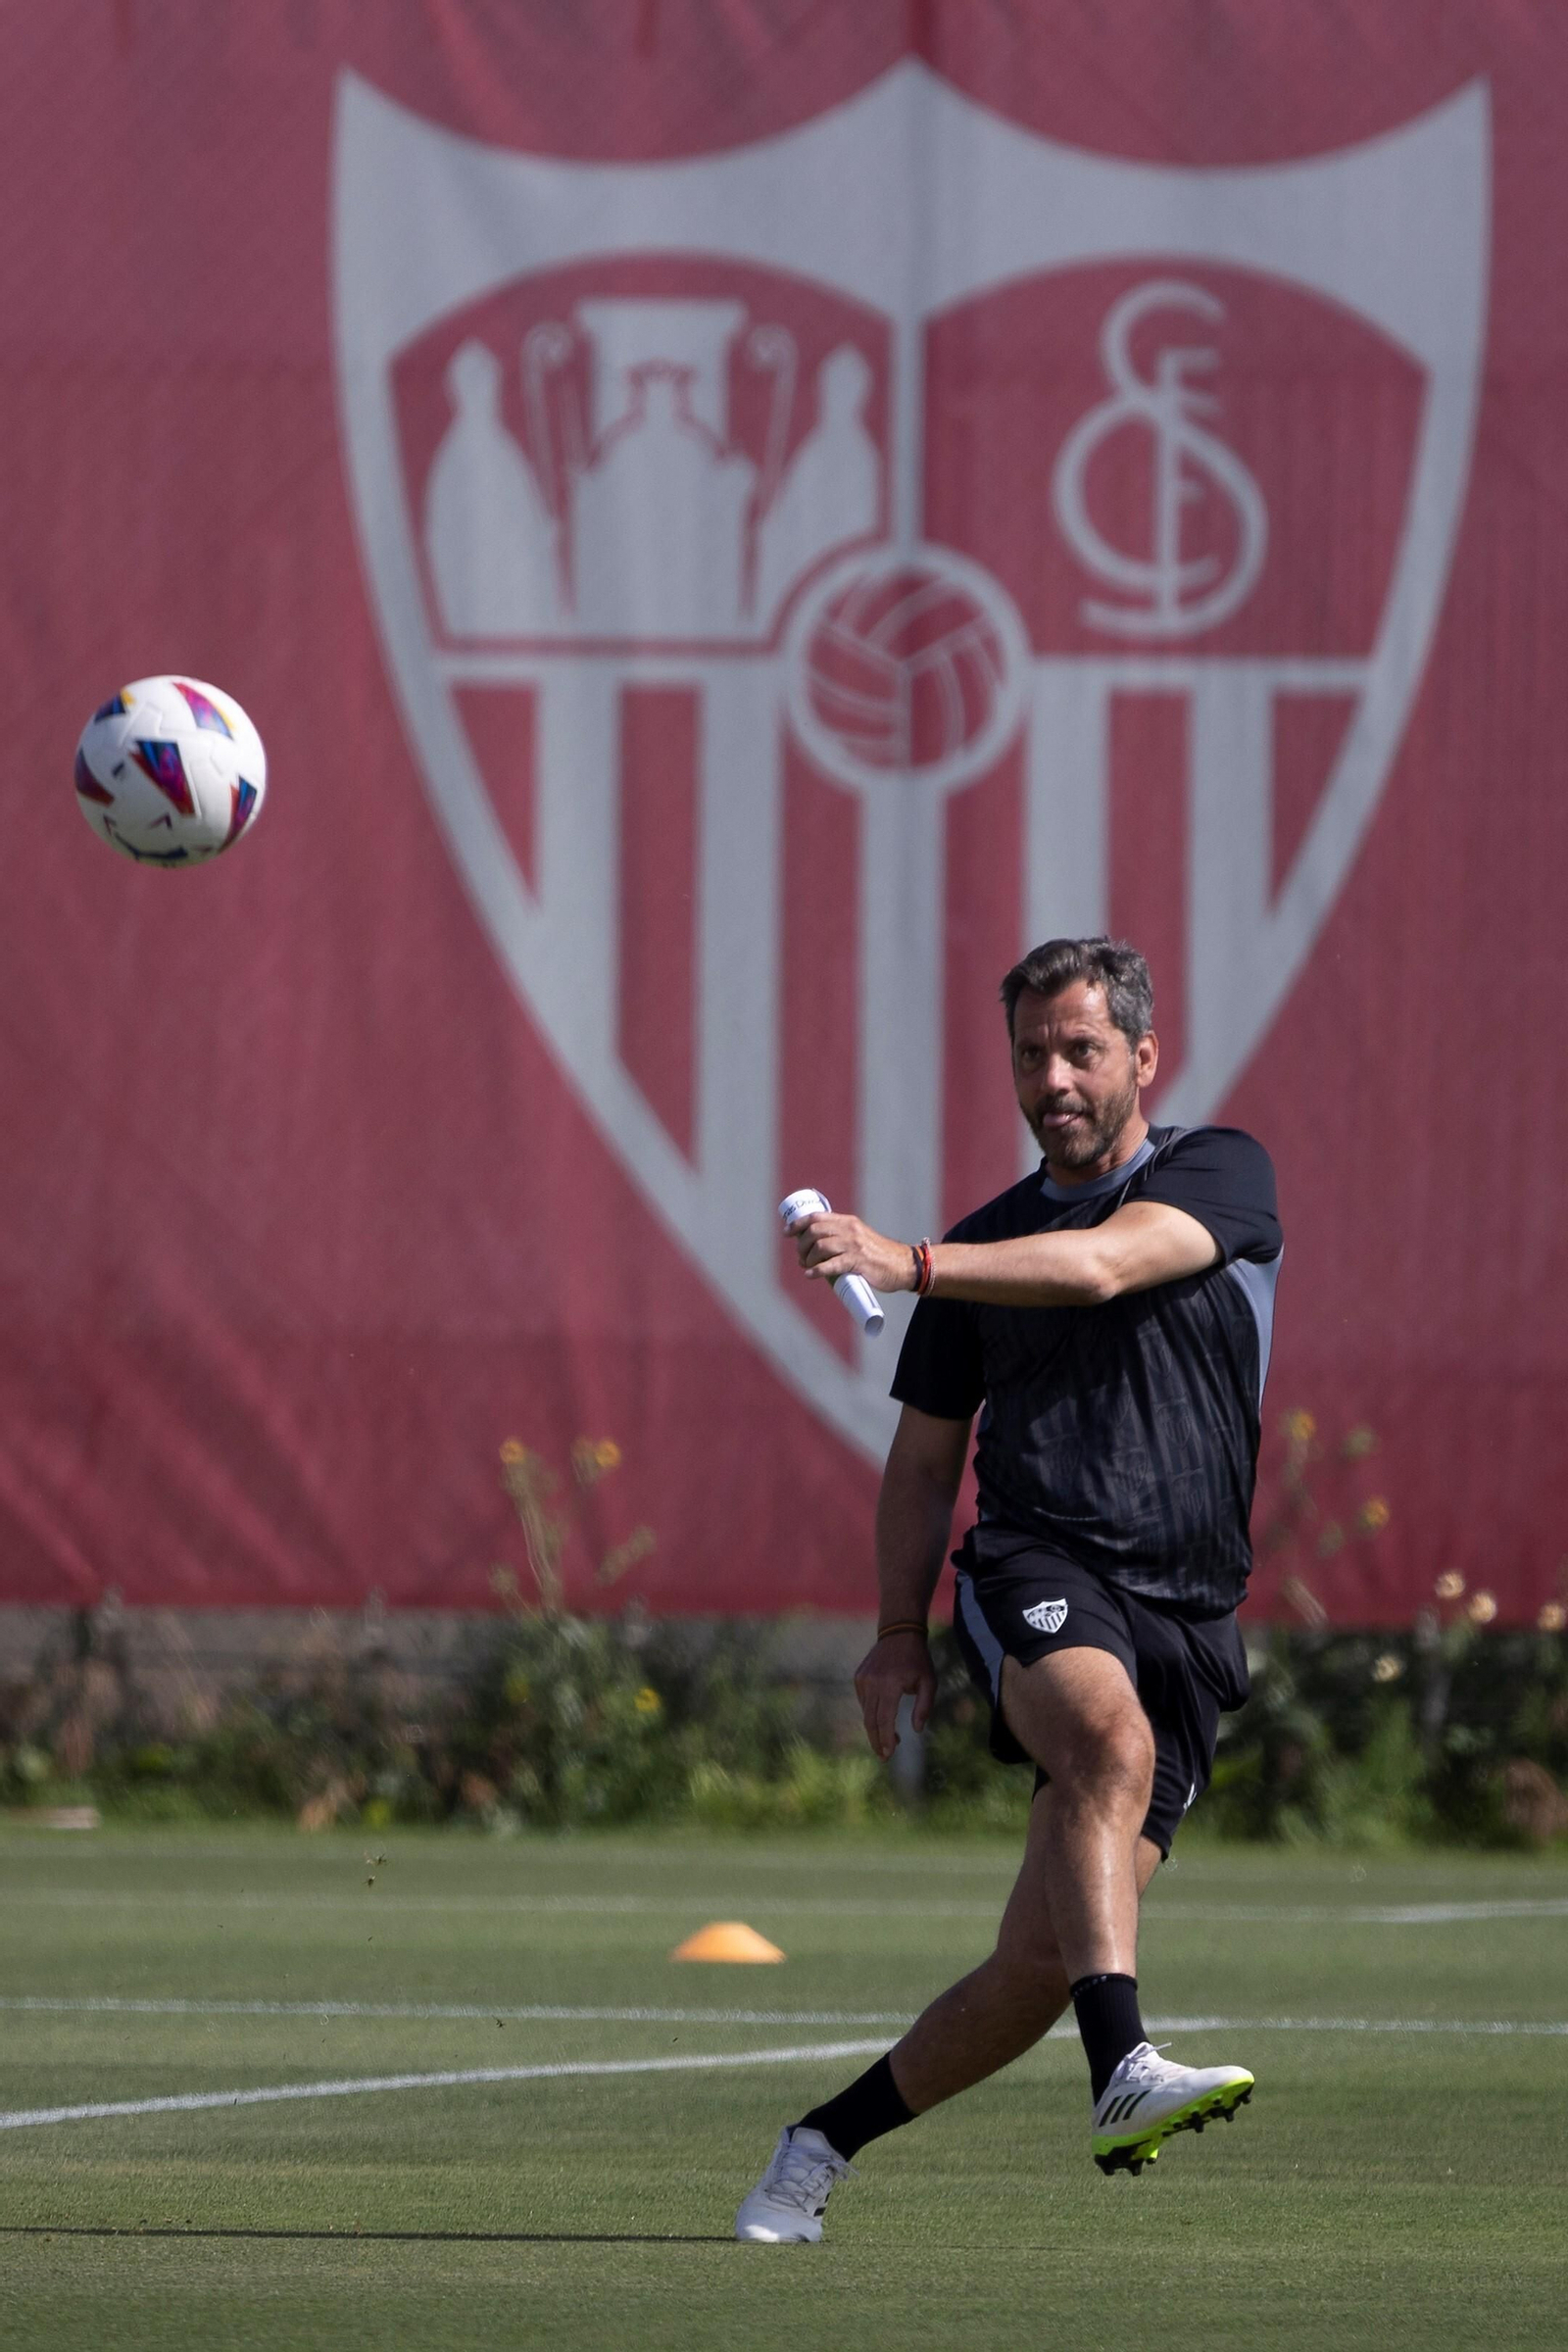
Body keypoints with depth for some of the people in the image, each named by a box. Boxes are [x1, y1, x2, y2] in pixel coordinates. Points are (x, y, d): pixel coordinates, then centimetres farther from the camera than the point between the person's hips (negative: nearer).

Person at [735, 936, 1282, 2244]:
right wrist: (901, 1632, 11)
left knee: (1040, 1966, -6)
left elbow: (1105, 1263, -15)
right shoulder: (990, 1240, 16)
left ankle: (822, 2145, 14)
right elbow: (928, 1457, 23)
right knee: (1112, 1736, -36)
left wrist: (912, 1264, -27)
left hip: (1189, 1619, 0)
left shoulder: (1222, 1173, 6)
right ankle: (1124, 2071, -50)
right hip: (1037, 1571, 0)